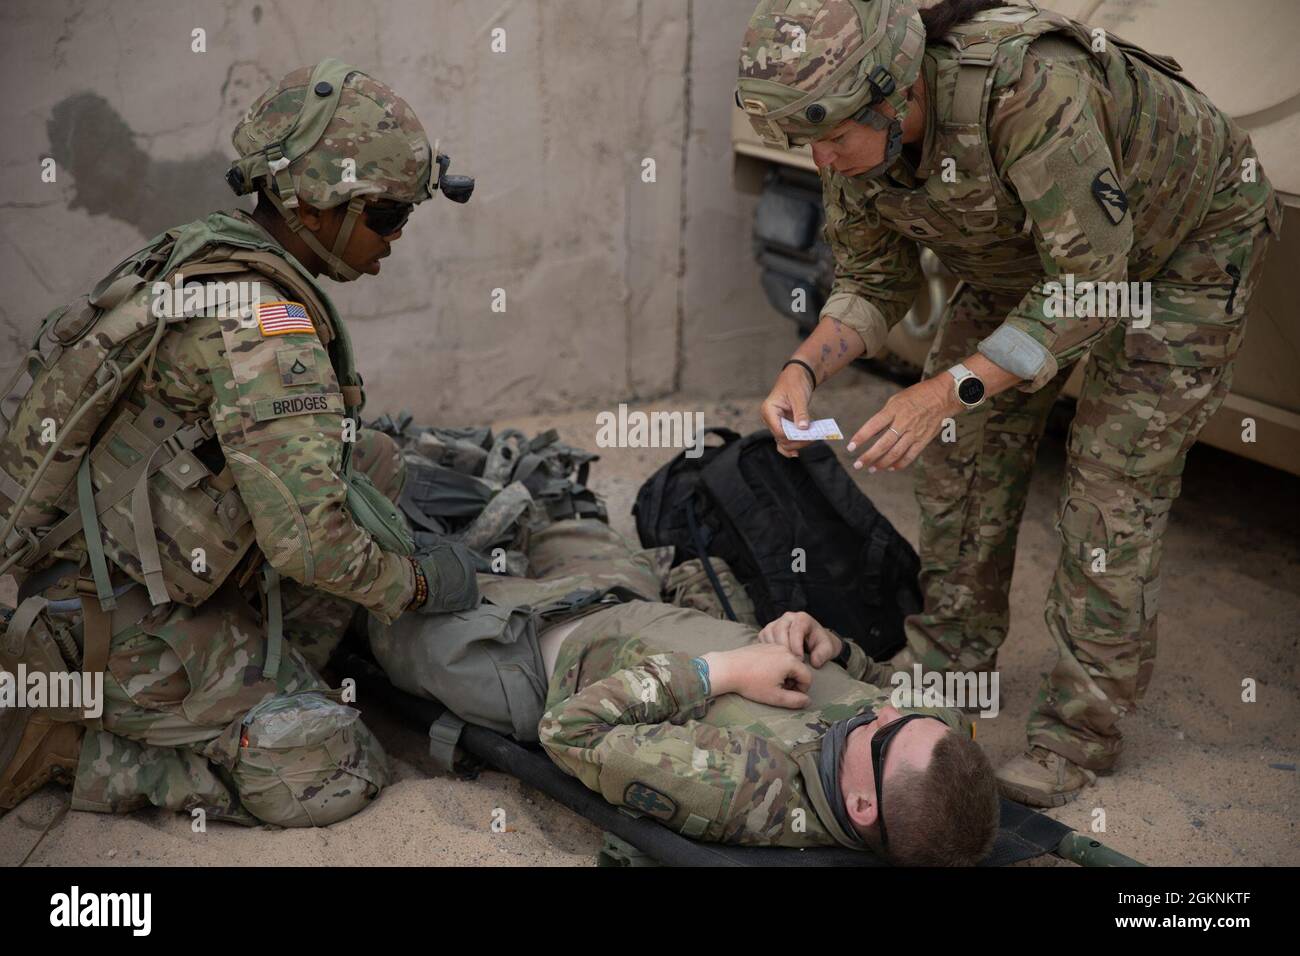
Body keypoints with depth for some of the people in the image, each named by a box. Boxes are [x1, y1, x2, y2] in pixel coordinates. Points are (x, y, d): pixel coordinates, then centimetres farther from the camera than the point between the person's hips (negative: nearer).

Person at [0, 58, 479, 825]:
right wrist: (417, 585, -10)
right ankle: (70, 749, -1)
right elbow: (306, 537, -29)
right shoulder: (267, 322, -25)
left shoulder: (200, 253, 5)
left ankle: (265, 688, 12)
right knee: (337, 780, -5)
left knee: (373, 464, 9)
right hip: (128, 632, -9)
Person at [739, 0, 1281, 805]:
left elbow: (1091, 288, -37)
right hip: (1028, 251, 7)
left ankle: (1083, 726, 4)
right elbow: (874, 281, -7)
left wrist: (946, 391, -42)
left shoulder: (1027, 84, -43)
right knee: (965, 447, 3)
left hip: (1187, 241, -6)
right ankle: (948, 663, 21)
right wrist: (806, 367, -26)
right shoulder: (855, 132, -20)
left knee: (1116, 475, -9)